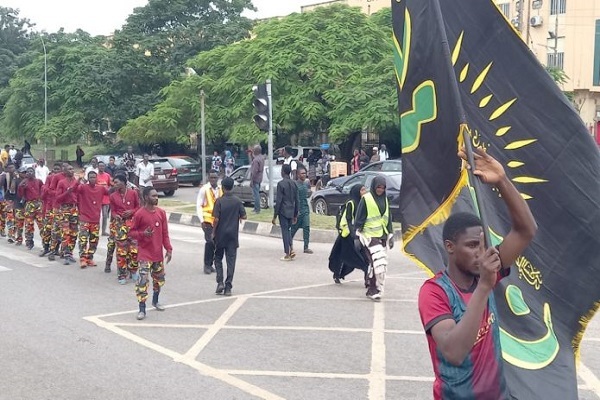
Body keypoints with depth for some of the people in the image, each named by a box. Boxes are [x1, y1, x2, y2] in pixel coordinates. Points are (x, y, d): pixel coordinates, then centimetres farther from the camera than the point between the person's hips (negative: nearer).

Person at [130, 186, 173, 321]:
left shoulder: (161, 212, 3)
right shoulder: (139, 214, -10)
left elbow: (165, 233, 8)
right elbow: (132, 232, -4)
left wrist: (168, 249, 2)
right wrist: (142, 234, -23)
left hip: (158, 253, 5)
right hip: (144, 254, -5)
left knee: (159, 278, 18)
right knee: (142, 281, -10)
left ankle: (155, 301, 40)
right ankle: (142, 309, -4)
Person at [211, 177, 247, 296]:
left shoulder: (219, 201, -11)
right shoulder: (237, 201, -2)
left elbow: (216, 219, -14)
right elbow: (243, 216, -4)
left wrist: (213, 232, -2)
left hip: (220, 235, -2)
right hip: (233, 235, 2)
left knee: (218, 258, 14)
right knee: (231, 260, 4)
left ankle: (220, 282, 2)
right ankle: (228, 287, 3)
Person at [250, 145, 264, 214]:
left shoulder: (256, 159, -22)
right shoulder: (261, 158, 9)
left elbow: (254, 171, -23)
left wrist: (252, 180, -17)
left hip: (255, 179, -10)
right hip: (259, 179, 10)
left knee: (256, 194, -5)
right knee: (257, 194, 17)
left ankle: (257, 210, -3)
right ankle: (256, 208, 25)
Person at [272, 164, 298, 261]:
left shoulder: (281, 184, -11)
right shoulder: (294, 184, 8)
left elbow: (278, 201, -14)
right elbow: (296, 200, 11)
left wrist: (275, 216, -9)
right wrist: (295, 215, 19)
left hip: (283, 212, -6)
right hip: (291, 212, 6)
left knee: (285, 231, 0)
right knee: (288, 230, 19)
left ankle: (287, 254, 2)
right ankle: (291, 250, 9)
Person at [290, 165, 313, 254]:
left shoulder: (307, 183, 9)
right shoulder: (295, 184, -9)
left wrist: (310, 193, -2)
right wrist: (296, 210, -16)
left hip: (306, 208, 5)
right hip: (297, 209, -5)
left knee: (307, 228, -3)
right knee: (293, 228, 5)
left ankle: (306, 247, 0)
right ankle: (290, 245, 23)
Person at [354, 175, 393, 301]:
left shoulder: (385, 200, 14)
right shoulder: (366, 199, -4)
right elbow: (359, 218, -4)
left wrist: (391, 235, 15)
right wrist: (358, 236, -7)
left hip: (382, 236, 7)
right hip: (370, 236, -6)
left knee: (382, 263, 6)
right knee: (378, 262, -17)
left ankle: (373, 290, 16)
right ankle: (375, 290, -10)